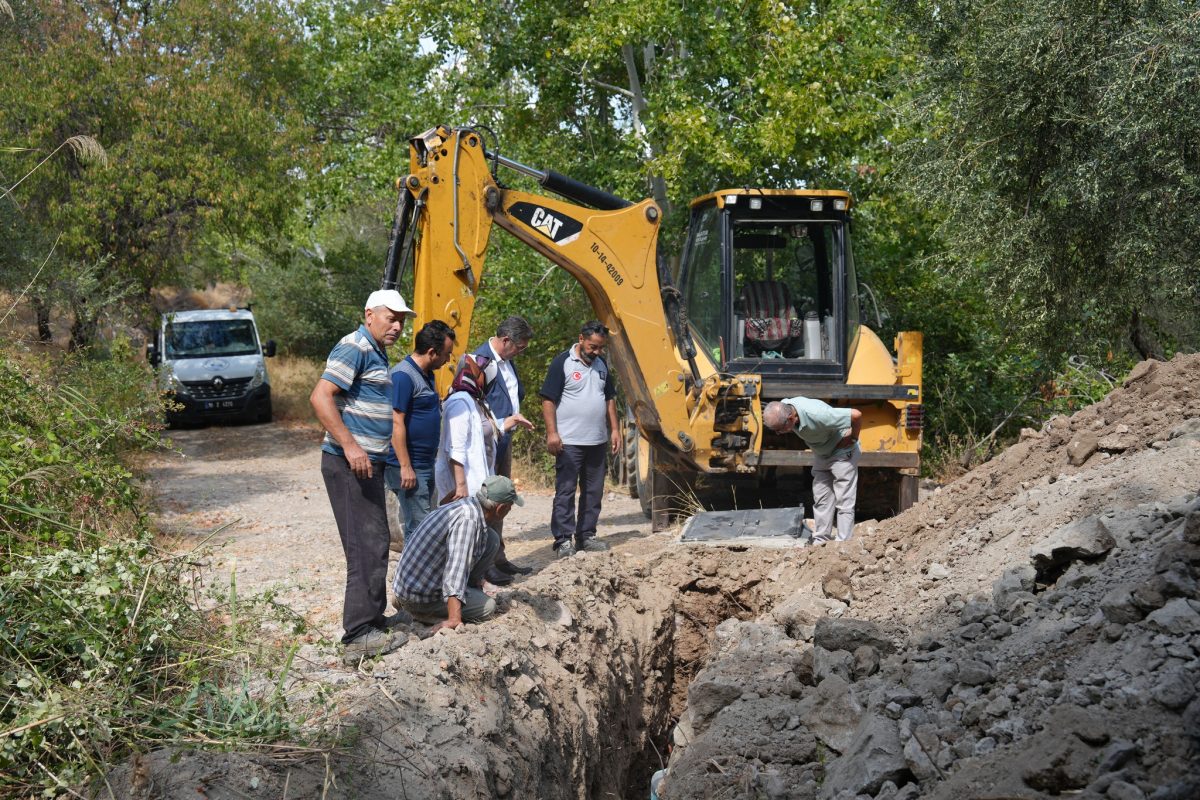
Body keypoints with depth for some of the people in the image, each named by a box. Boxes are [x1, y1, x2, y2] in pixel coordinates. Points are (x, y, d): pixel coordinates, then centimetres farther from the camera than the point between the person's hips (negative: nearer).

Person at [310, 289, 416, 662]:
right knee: (366, 546, -10)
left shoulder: (376, 353, 18)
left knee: (377, 542, 18)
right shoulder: (355, 348, -14)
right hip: (349, 464, -11)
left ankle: (374, 617, 30)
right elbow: (320, 397, -24)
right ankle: (359, 635, -7)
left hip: (368, 463, 11)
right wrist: (350, 446, -27)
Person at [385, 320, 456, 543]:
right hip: (409, 467, -10)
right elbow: (396, 423, -21)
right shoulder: (403, 376, -17)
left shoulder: (426, 374, 13)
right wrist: (405, 467, -22)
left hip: (426, 465, 10)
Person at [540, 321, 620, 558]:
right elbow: (548, 400, -11)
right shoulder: (562, 363, -8)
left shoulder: (601, 364, 12)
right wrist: (552, 433, -17)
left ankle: (586, 536, 20)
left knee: (593, 491, 11)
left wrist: (614, 429, 13)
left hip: (597, 440, 7)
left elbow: (610, 398, 20)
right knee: (565, 491, -4)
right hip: (569, 441, -7)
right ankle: (563, 539, 0)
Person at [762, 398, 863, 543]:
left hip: (842, 451, -7)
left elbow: (856, 415, -37)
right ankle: (820, 541, 15)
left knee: (843, 502, -7)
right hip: (821, 454, 7)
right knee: (821, 499, 9)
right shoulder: (782, 409, -17)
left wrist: (853, 438, -22)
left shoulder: (816, 414, -39)